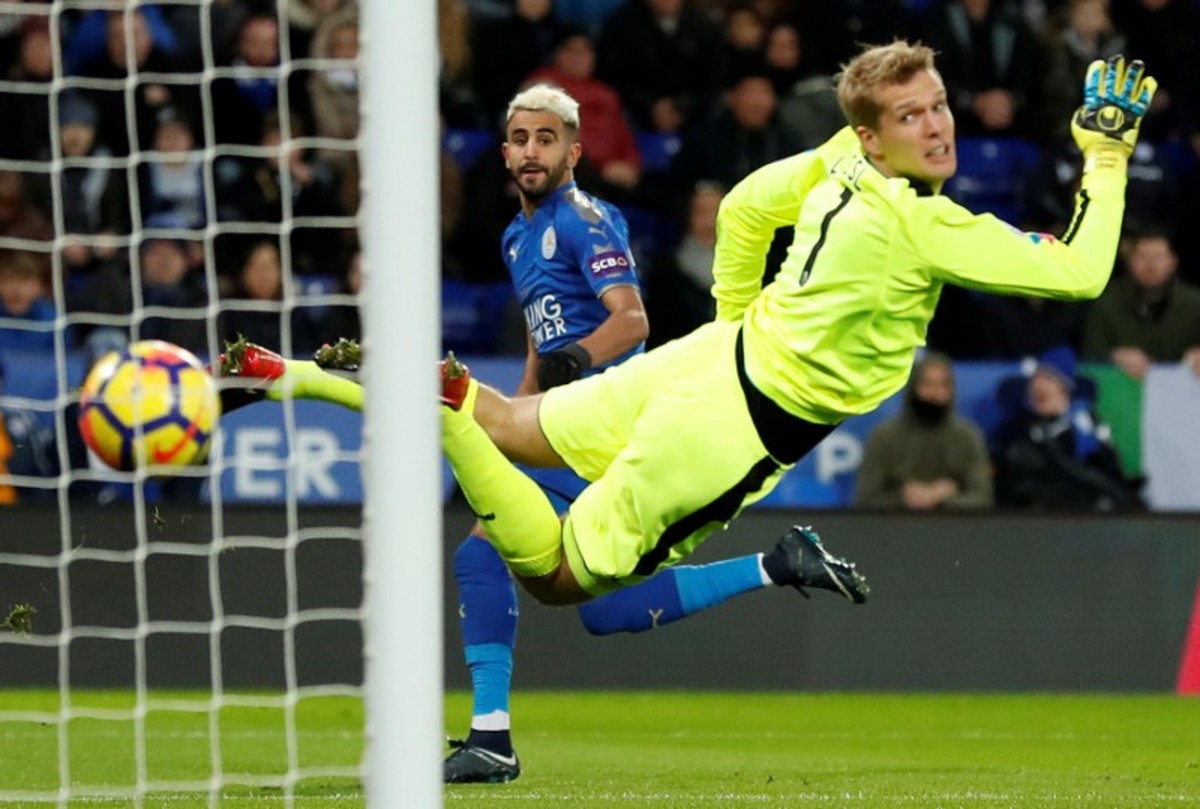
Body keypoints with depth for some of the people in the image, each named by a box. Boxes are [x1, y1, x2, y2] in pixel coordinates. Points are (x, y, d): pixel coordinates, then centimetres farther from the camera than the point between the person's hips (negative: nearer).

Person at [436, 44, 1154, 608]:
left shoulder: (844, 158, -1)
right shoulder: (924, 226, -25)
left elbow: (744, 207, 17)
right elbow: (1080, 274, -22)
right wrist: (1108, 156, -10)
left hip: (719, 355, 8)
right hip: (744, 429, -8)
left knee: (512, 425, 26)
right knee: (559, 574, -1)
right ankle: (443, 406, -17)